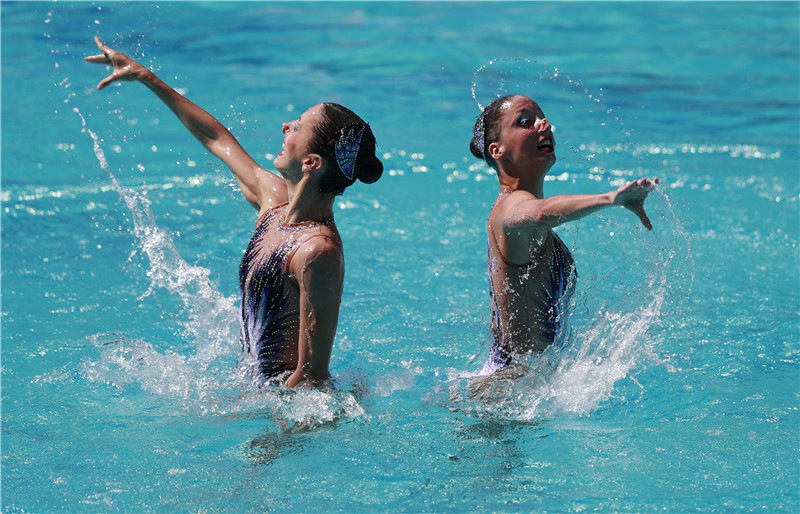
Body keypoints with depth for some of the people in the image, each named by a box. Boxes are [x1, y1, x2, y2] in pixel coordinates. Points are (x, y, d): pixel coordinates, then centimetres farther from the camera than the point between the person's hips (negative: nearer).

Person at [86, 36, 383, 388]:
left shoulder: (318, 251, -25)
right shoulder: (275, 199, 1)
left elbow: (313, 376, -23)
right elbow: (216, 138, 19)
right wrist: (145, 76, 25)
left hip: (294, 400, -8)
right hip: (259, 385, 8)